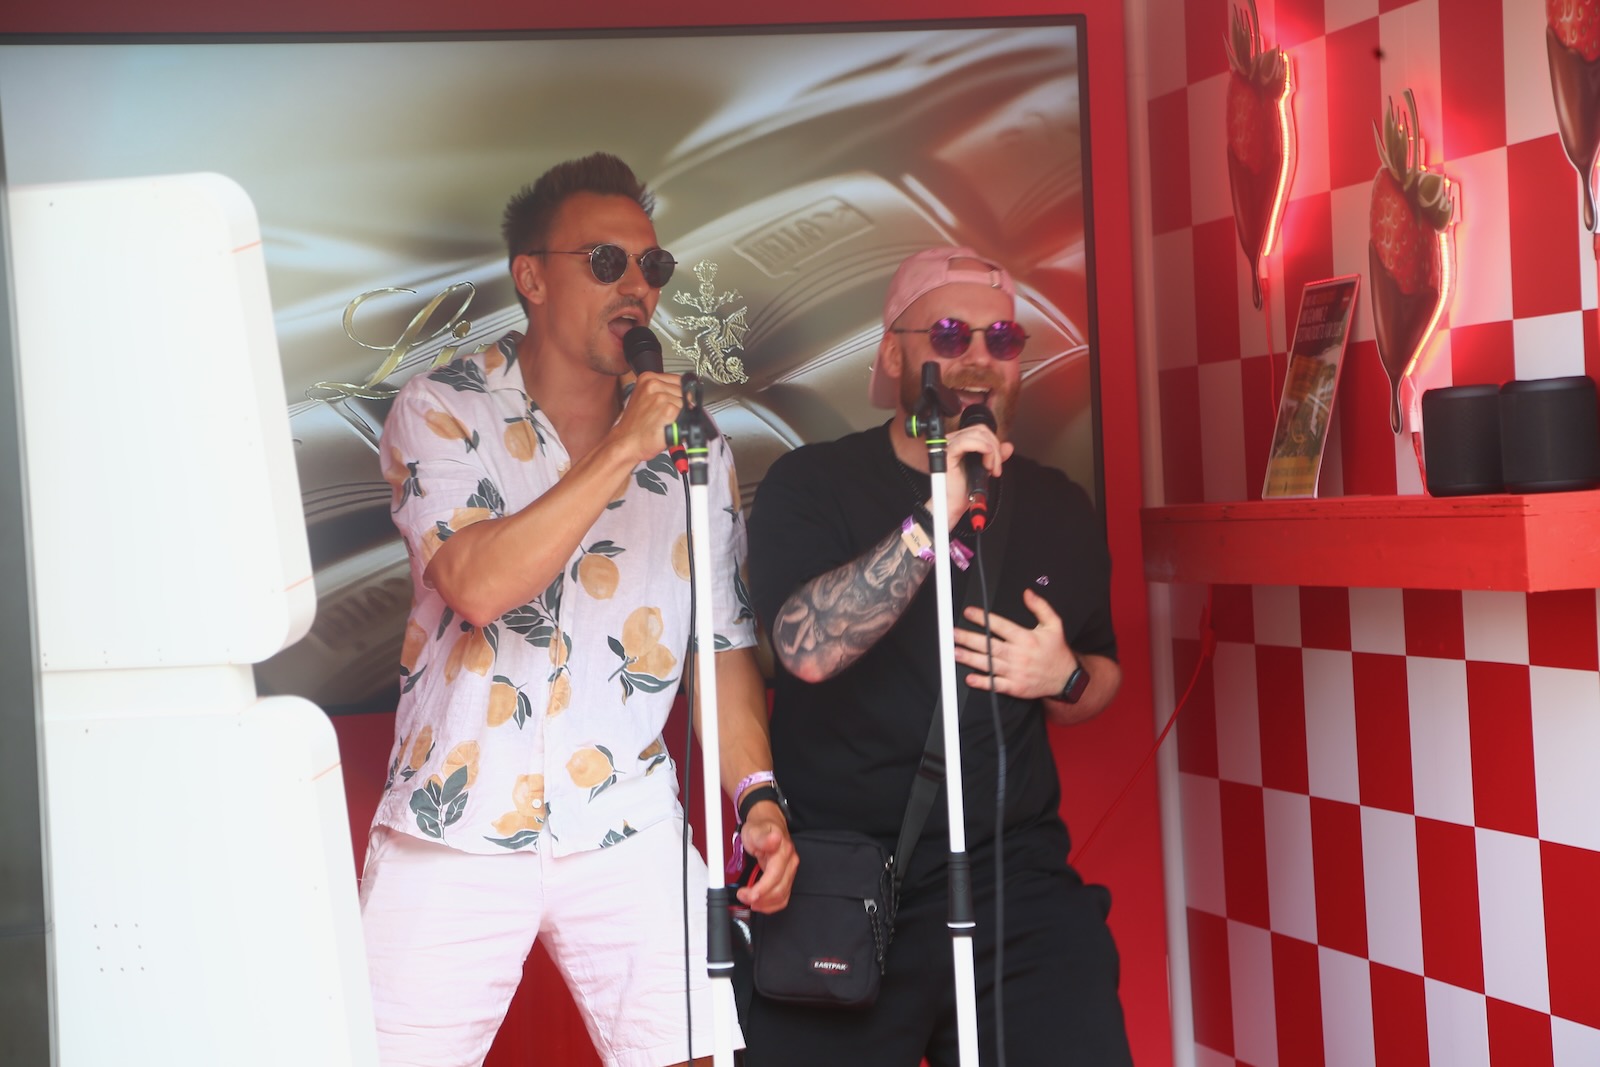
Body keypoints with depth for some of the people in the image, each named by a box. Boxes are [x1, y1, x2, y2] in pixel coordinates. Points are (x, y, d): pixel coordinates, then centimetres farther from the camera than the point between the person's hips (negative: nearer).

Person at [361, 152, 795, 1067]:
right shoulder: (441, 411, -1)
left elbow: (726, 643, 12)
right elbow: (477, 586, -18)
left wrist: (758, 796, -1)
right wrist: (620, 454, -17)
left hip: (628, 827, 3)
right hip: (457, 823, -2)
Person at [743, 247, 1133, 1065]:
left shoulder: (1059, 508, 8)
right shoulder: (810, 486, -3)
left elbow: (1102, 676, 21)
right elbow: (807, 648, -21)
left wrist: (1063, 678, -3)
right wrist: (932, 520, -29)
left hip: (1015, 874, 3)